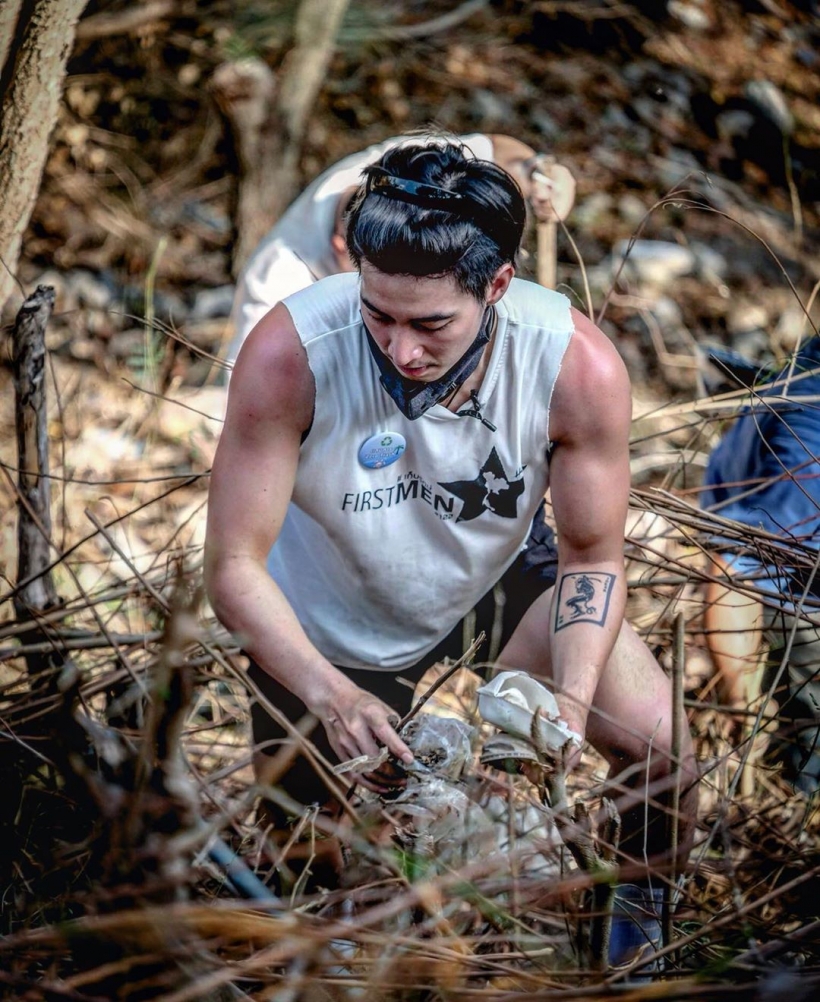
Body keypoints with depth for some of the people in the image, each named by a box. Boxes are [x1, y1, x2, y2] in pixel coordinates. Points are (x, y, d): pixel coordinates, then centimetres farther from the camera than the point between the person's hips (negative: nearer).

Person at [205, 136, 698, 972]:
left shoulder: (579, 367, -30)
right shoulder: (290, 355, -36)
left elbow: (591, 557, -15)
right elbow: (233, 566, -28)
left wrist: (572, 701, -30)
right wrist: (330, 696, -41)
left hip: (492, 589, 2)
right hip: (330, 635, -2)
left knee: (659, 744, -9)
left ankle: (637, 907, 21)